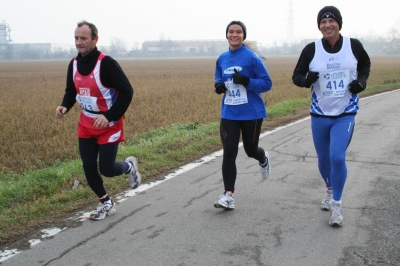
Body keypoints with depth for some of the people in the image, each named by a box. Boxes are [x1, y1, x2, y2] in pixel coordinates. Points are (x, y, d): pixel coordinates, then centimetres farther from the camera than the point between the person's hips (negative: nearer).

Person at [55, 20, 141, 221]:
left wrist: (109, 117, -27)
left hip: (109, 125, -6)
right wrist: (65, 106, -10)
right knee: (88, 168, 6)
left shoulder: (106, 63, -21)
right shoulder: (74, 64, 0)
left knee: (106, 169, -4)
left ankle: (129, 166, 31)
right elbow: (71, 91, 12)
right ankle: (106, 203, 27)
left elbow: (127, 92, -20)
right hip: (86, 124, 6)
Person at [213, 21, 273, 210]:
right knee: (229, 153, -7)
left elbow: (267, 83, -10)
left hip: (251, 113, -3)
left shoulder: (253, 57, -11)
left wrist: (246, 81, -25)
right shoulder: (222, 59, 5)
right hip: (229, 114, 3)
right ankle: (228, 195, -3)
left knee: (250, 150, 14)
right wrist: (218, 86, -5)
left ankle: (264, 159, 51)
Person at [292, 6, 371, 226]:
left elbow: (366, 65, 14)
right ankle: (330, 191, 42)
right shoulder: (311, 49, -7)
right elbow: (296, 75, -1)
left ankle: (336, 204, 2)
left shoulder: (353, 45, -5)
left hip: (346, 114, -2)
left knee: (337, 157, -15)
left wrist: (361, 81, -6)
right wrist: (306, 80, -24)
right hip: (320, 115, 2)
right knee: (323, 159, 13)